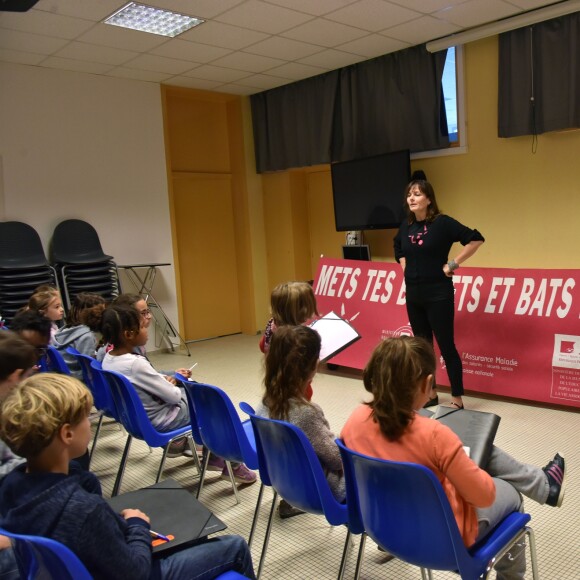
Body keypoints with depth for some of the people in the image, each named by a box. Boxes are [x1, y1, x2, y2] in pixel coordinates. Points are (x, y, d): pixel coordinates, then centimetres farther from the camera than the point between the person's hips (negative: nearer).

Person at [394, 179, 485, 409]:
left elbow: (476, 239, -15)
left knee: (446, 346, -1)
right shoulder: (406, 226, 6)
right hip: (413, 295, 6)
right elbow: (398, 248, 27)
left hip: (438, 294, -6)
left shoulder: (442, 223, -11)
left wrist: (453, 264, -14)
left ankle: (457, 398, 10)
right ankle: (429, 393, 27)